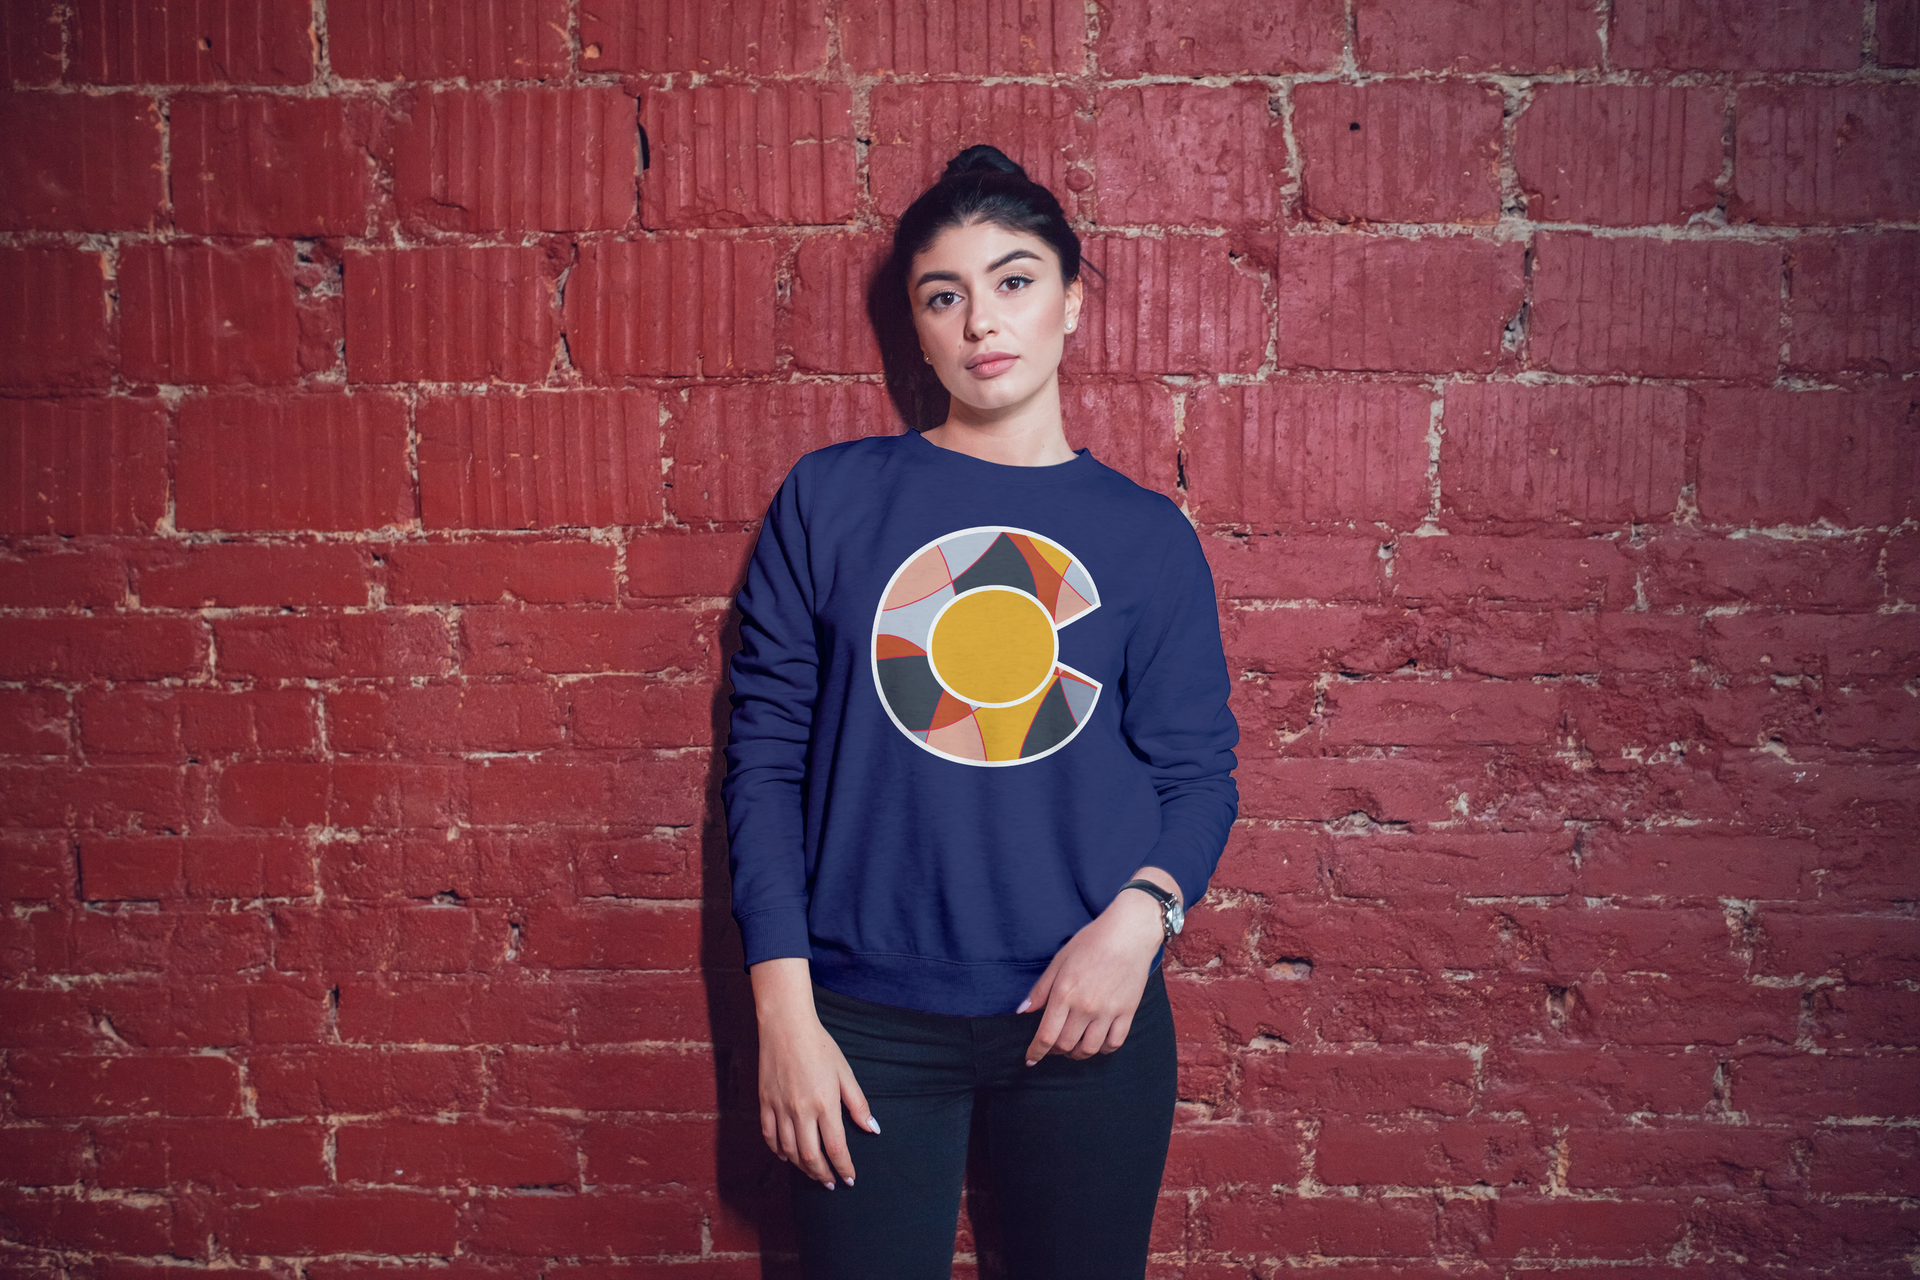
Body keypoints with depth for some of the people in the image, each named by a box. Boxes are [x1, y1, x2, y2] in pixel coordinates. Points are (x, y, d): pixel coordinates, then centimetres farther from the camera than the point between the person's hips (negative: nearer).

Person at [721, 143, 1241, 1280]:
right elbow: (765, 755, -2)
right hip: (870, 1020, -1)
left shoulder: (1148, 533, 3)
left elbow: (1197, 772, 3)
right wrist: (784, 1011, -6)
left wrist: (1142, 910, -17)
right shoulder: (829, 499, -1)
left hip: (1086, 1013, 1)